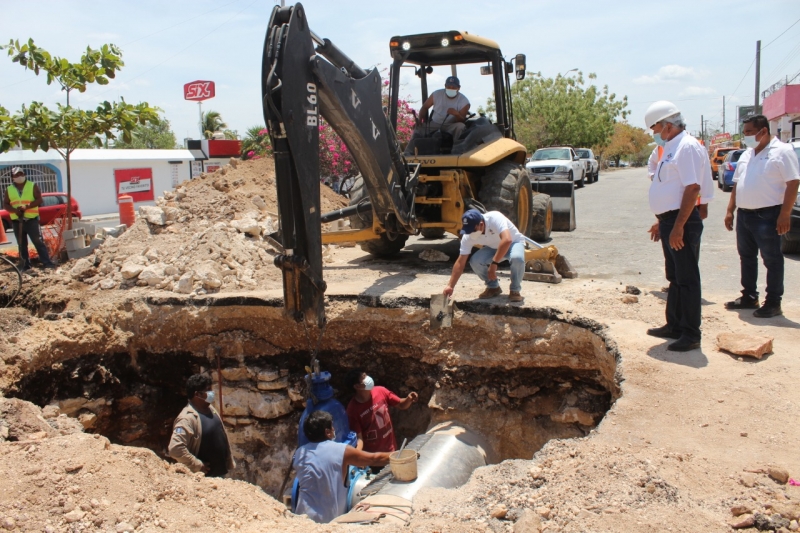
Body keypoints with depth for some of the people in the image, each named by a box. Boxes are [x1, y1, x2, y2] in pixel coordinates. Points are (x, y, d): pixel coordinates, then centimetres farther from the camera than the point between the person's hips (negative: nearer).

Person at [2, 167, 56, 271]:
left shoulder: (33, 186, 3)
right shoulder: (9, 190, 10)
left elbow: (39, 200, -6)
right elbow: (5, 205, 6)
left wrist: (26, 206, -18)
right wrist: (15, 210, -14)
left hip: (31, 219, -3)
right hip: (17, 221, 3)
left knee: (38, 241, -7)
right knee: (21, 244, 8)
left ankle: (47, 262, -8)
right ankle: (25, 265, 14)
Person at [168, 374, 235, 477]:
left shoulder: (210, 409, 5)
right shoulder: (187, 418, -22)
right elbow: (175, 449, -32)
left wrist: (230, 463, 14)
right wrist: (198, 465, -22)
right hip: (204, 477, -8)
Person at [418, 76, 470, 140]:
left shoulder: (464, 101, -12)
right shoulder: (436, 94, -8)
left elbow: (462, 120, -14)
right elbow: (425, 107, 2)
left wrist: (456, 114, -38)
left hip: (451, 126, -1)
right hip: (434, 124, 1)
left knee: (461, 126, -32)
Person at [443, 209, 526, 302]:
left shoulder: (494, 218, -37)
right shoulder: (468, 236, -22)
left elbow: (507, 240, -50)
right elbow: (460, 262, -17)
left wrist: (494, 263, -47)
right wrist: (450, 286, -23)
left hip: (514, 242, -4)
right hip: (494, 247, 4)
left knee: (517, 258, -38)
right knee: (475, 261, -23)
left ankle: (515, 290, -12)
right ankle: (493, 287, 3)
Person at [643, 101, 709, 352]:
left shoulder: (687, 147, -15)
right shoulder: (671, 148, 16)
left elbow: (692, 188, -22)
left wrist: (678, 226, -25)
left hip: (682, 222, -10)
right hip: (670, 221, 10)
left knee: (687, 279, -3)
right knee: (675, 277, 17)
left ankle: (691, 335, 4)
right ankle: (674, 326, 28)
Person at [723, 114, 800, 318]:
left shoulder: (782, 151, -8)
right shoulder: (746, 154, 15)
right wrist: (730, 211, 13)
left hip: (767, 215, -8)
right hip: (744, 215, 8)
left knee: (772, 259, -1)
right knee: (746, 257, 14)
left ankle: (773, 303, 6)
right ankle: (749, 297, 26)